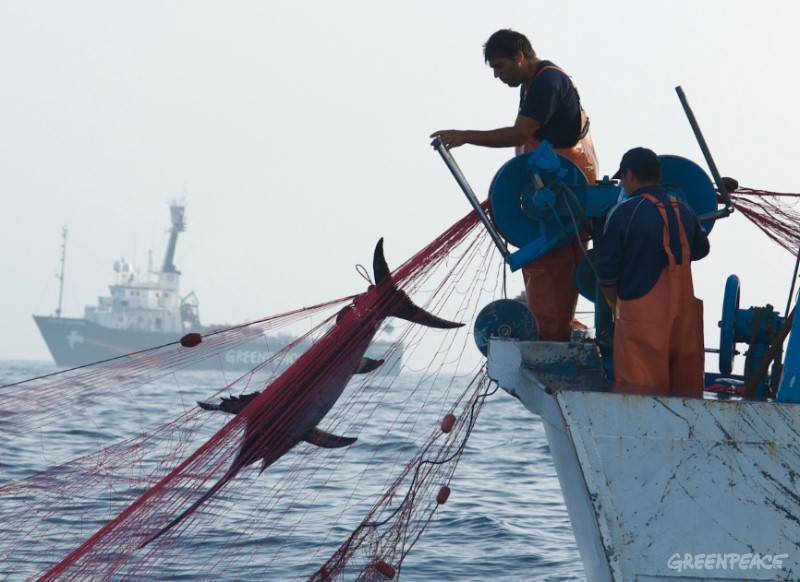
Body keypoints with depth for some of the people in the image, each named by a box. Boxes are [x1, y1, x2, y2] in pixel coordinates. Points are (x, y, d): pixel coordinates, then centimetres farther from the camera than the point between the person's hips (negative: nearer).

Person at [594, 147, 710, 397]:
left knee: (640, 395, -4)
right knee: (686, 392, 10)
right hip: (684, 316, 5)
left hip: (640, 315, -5)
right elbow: (701, 249, 26)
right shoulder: (684, 211, 8)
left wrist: (613, 301, 13)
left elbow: (606, 268, -4)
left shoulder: (624, 212, -8)